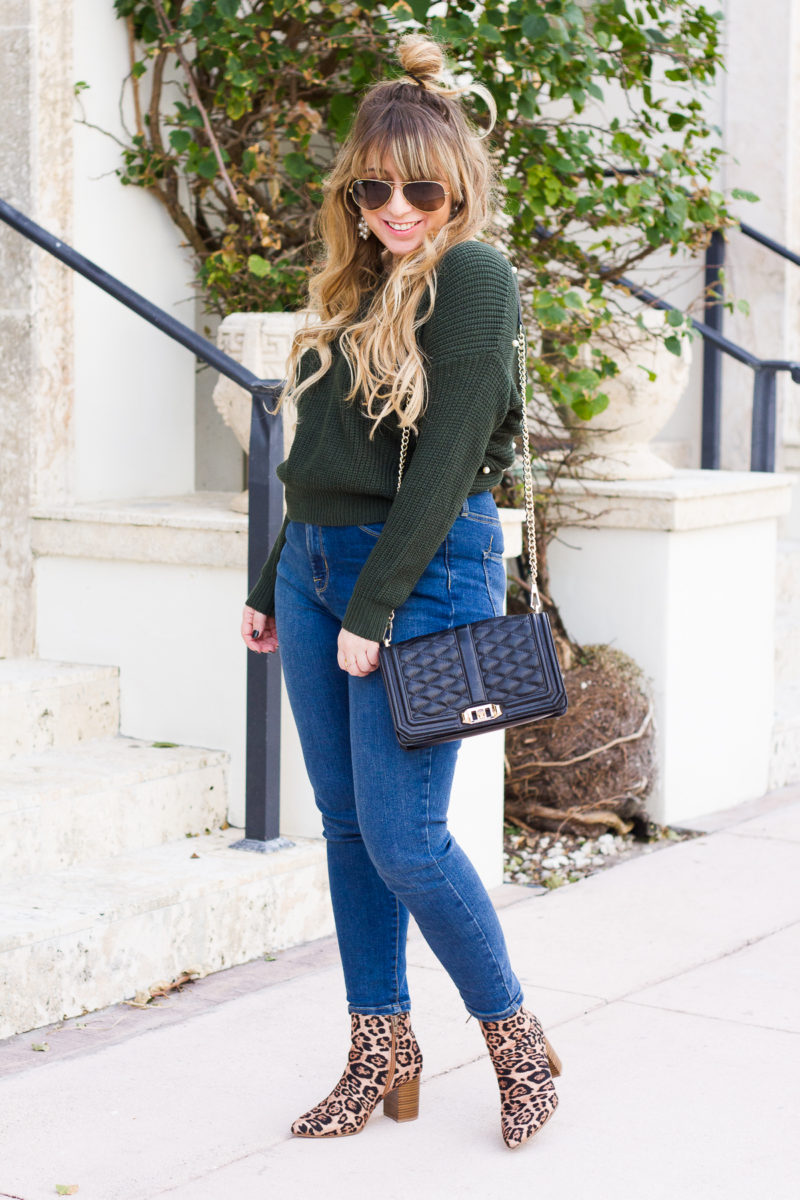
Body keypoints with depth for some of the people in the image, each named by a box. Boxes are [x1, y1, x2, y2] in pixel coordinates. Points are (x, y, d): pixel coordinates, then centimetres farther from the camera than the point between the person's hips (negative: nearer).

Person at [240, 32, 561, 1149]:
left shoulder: (473, 276, -10)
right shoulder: (357, 284, 14)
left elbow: (447, 457, -16)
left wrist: (373, 610, -18)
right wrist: (274, 585, 19)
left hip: (425, 567, -8)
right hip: (316, 561, 8)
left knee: (402, 838, -8)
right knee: (346, 824, 9)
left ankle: (518, 1041, 11)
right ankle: (381, 1055, 19)